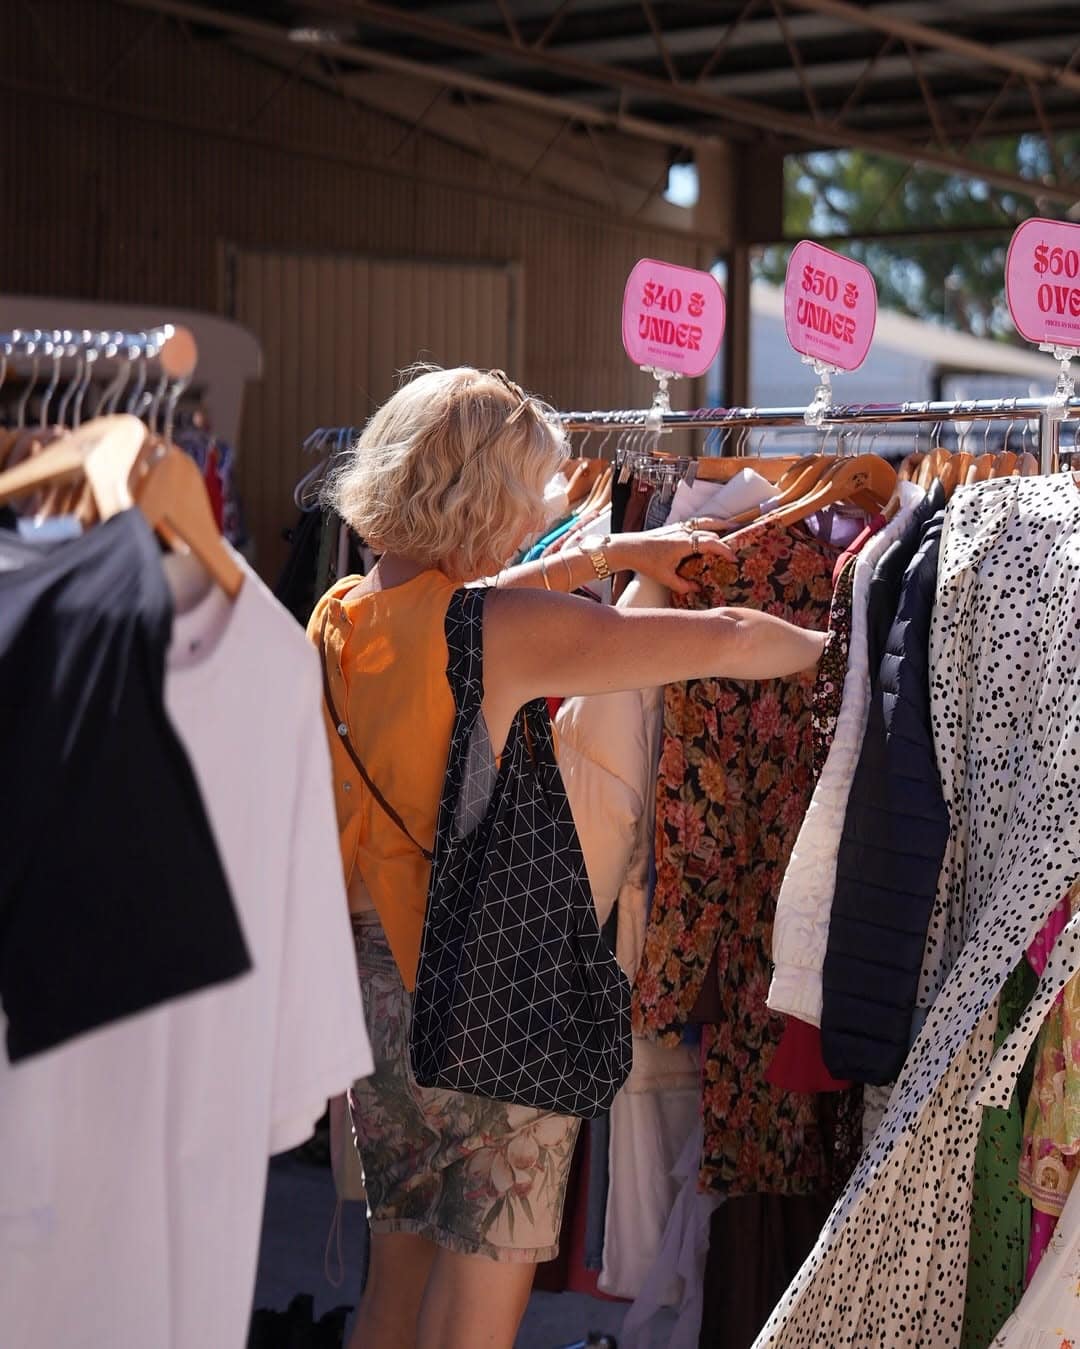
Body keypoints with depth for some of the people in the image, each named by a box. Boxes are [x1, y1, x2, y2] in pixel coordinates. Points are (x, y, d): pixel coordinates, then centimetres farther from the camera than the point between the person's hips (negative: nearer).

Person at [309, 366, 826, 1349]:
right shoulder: (506, 633, -19)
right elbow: (725, 642, -16)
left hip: (378, 998, 8)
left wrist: (609, 555, 23)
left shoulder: (341, 616, 2)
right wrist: (827, 646, 2)